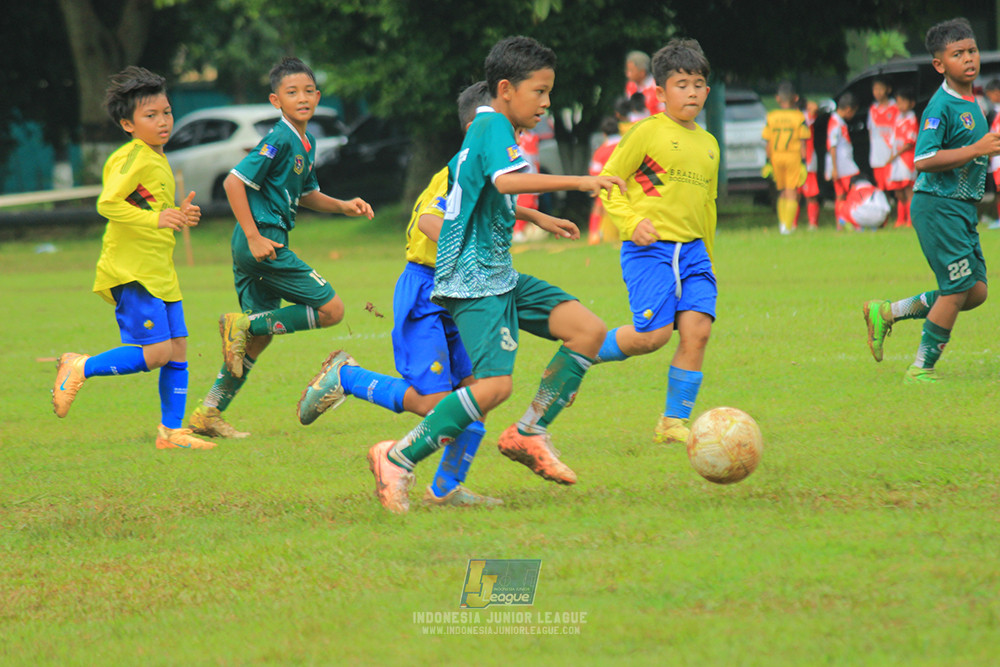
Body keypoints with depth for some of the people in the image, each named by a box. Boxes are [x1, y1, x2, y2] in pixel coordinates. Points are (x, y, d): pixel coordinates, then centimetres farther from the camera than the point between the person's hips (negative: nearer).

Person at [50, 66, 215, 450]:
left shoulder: (158, 160, 18)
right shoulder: (133, 157, -12)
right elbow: (107, 204, -24)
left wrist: (179, 217, 12)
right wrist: (156, 219, -28)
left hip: (160, 273, 9)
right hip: (131, 272, -9)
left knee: (178, 349, 5)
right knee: (157, 352, -14)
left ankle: (171, 431, 10)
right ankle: (80, 369, 0)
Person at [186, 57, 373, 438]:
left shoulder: (306, 144, 15)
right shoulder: (280, 141, -14)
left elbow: (306, 195, 29)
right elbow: (234, 182, -19)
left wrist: (343, 206, 13)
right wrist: (254, 237, -21)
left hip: (261, 245, 10)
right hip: (263, 241, -10)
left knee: (260, 335, 14)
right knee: (331, 310, -7)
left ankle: (208, 414, 15)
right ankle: (242, 324, -6)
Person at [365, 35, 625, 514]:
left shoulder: (481, 130, 18)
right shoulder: (493, 126, -13)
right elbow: (508, 180, -33)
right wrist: (577, 182, -35)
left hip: (500, 276, 10)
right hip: (476, 281, -10)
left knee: (588, 330, -1)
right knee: (496, 384, -22)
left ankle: (528, 436, 5)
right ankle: (397, 460, -13)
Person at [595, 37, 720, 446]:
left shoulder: (708, 145, 18)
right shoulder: (648, 132, -2)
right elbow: (607, 182, -1)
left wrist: (706, 256, 29)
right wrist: (632, 221, -15)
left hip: (691, 250, 6)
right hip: (649, 247, -6)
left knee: (697, 329, -11)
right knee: (654, 333, -17)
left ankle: (674, 423, -3)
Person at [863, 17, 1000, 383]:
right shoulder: (941, 106, -17)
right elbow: (923, 160, -26)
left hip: (962, 209, 9)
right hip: (937, 206, -9)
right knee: (958, 288, -8)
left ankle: (886, 312, 18)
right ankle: (921, 369, 5)